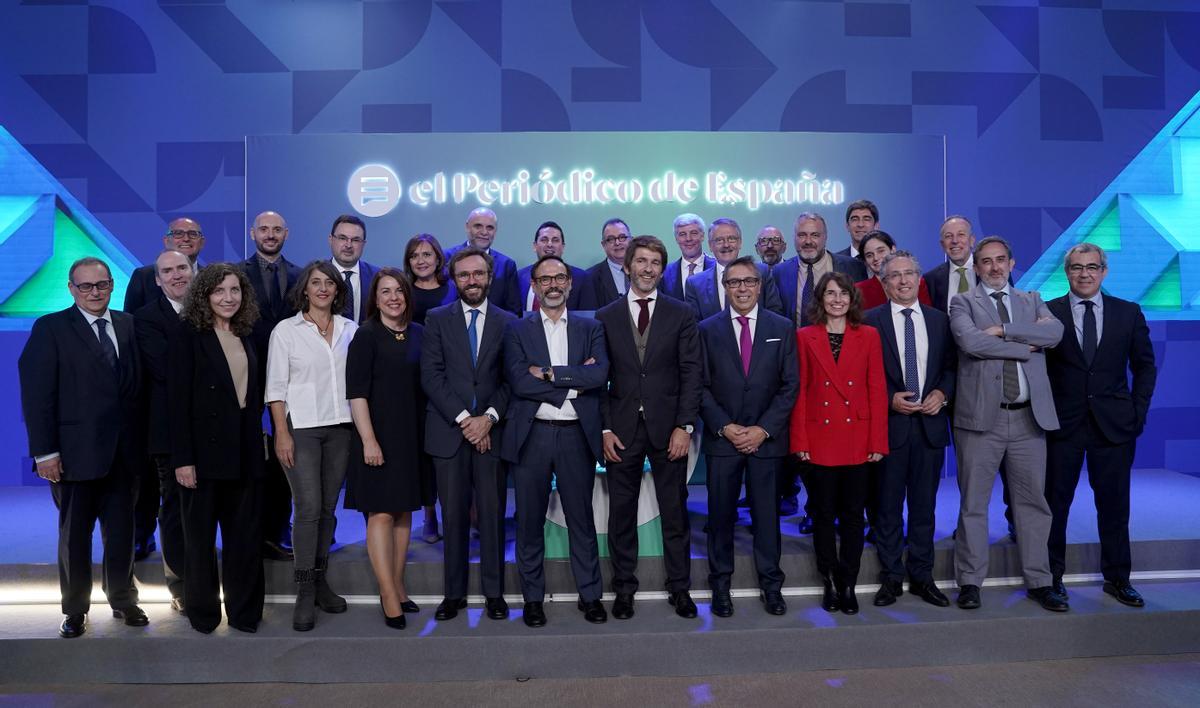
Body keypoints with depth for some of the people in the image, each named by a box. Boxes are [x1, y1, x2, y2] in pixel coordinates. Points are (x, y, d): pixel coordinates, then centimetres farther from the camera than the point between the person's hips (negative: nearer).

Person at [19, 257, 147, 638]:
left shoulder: (128, 325, 6)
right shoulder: (50, 329, -4)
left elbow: (139, 384, 6)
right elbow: (36, 395, -7)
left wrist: (142, 438, 0)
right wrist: (44, 452, -11)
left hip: (123, 450, 3)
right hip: (76, 451, -3)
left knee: (121, 531, 12)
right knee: (74, 534, 12)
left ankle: (123, 600, 30)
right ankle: (75, 609, 27)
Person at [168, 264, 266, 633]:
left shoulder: (247, 335, 10)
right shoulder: (188, 334, -5)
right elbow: (178, 400, -10)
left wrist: (257, 443, 6)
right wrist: (183, 458, -15)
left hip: (245, 451, 4)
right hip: (204, 450, -4)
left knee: (245, 534, 9)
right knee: (201, 536, 10)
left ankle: (244, 610, 20)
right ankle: (202, 610, 25)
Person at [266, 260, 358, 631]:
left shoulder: (350, 329, 9)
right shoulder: (286, 330, 1)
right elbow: (276, 386, -1)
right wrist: (282, 433, -9)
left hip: (340, 428, 3)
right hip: (301, 428, -3)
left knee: (328, 507, 9)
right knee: (308, 508, -7)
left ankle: (320, 580, 21)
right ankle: (305, 592, 3)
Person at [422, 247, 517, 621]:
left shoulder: (507, 322, 8)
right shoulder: (437, 319, 6)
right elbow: (431, 375, -2)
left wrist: (489, 418, -10)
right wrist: (463, 419, -10)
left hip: (491, 431, 0)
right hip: (449, 432, 0)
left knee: (493, 515, 3)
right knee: (453, 516, 5)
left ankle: (494, 593, 14)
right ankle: (453, 593, 16)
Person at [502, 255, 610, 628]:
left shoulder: (591, 328, 8)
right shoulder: (516, 330, 4)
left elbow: (600, 374, -9)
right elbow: (519, 382, -10)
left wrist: (549, 373, -12)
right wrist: (573, 383, -11)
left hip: (577, 434, 1)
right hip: (530, 435, 0)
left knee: (581, 518, 9)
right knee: (530, 521, 8)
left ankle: (590, 595, 22)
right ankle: (533, 597, 22)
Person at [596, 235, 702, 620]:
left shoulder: (681, 314, 5)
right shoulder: (606, 317, 7)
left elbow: (691, 373, 0)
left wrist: (685, 426, -8)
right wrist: (605, 429, -4)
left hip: (668, 428, 0)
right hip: (622, 429, 1)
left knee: (675, 512, 7)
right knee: (621, 513, 7)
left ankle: (680, 588, 20)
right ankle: (624, 588, 21)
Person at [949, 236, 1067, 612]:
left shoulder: (1032, 300, 14)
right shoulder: (963, 302, 2)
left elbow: (1055, 331, -7)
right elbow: (970, 342, -17)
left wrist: (1003, 330, -13)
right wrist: (1024, 346, -9)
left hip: (1029, 416, 3)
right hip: (981, 416, -3)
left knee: (1033, 502, 11)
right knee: (973, 504, 4)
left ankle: (1039, 581, 23)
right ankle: (970, 581, 14)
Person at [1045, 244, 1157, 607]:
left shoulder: (1129, 313, 6)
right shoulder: (1046, 312, -2)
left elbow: (1144, 366, 10)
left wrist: (1137, 411, 3)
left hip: (1114, 425, 2)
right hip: (1062, 424, -2)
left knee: (1114, 505, 9)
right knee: (1055, 502, 6)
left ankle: (1117, 578, 24)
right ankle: (1051, 575, 19)